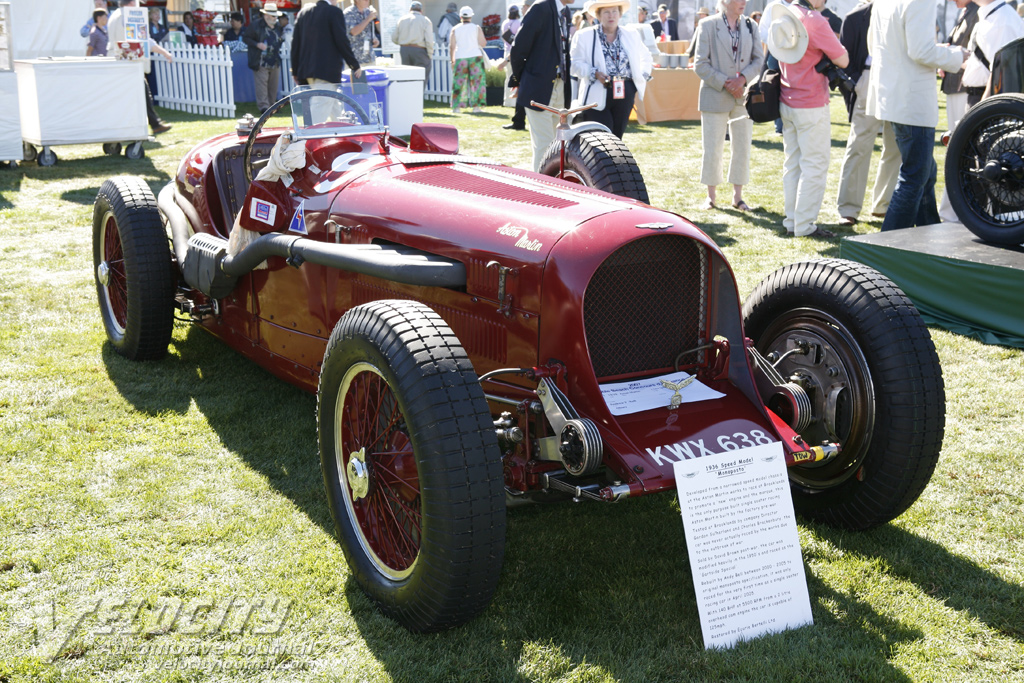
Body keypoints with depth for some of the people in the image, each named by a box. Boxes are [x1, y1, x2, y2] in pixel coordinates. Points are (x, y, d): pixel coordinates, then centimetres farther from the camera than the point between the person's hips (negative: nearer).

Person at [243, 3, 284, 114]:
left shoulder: (276, 26, 15)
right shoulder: (255, 25, -6)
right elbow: (245, 38, -6)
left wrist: (278, 48, 14)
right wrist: (257, 44, -18)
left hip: (275, 62, 7)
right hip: (261, 62, -7)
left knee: (274, 85, 9)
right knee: (261, 83, -13)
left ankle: (271, 105, 19)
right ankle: (263, 106, -16)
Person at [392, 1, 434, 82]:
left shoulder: (402, 20, 10)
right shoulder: (425, 21, -1)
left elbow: (394, 39, 10)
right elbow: (429, 40, -11)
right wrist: (430, 55, -2)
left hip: (404, 51, 4)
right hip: (420, 50, -4)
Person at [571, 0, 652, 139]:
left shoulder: (631, 35, 14)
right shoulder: (584, 36, 1)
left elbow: (645, 56, 27)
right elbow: (576, 63, -4)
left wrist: (643, 76, 12)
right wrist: (595, 74, -19)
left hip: (625, 94, 4)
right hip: (597, 95, -4)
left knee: (617, 136, 7)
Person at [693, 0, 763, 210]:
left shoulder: (750, 26, 6)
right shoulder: (708, 25, -5)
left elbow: (759, 59, 4)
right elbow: (700, 64, -7)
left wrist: (743, 78, -14)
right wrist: (725, 83, -15)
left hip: (744, 96, 3)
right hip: (715, 96, -3)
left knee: (742, 147, 7)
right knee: (712, 149, 2)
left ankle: (737, 195, 17)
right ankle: (711, 195, 14)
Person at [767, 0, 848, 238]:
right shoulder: (814, 20, -18)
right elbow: (843, 60, -13)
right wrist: (833, 41, 5)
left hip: (787, 101, 8)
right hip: (812, 104, -8)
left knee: (793, 163, 13)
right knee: (815, 165, -2)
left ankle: (792, 221, 18)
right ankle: (805, 225, -1)